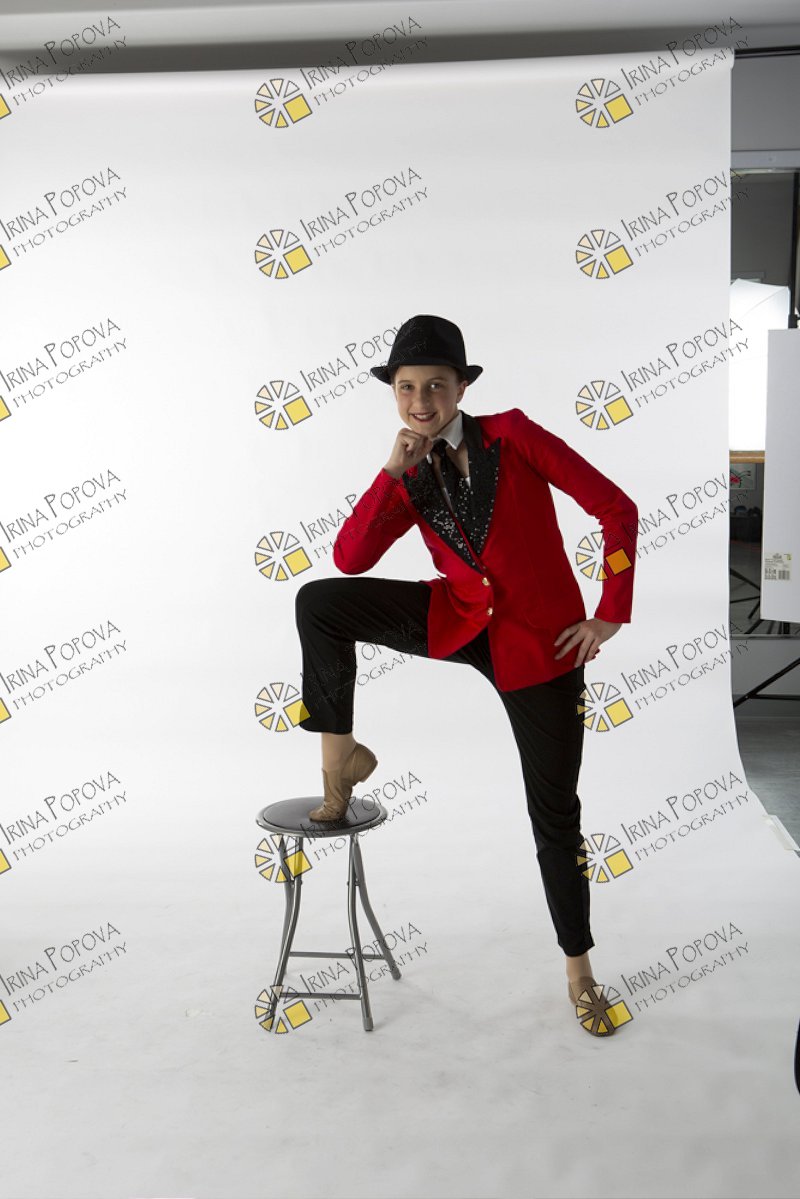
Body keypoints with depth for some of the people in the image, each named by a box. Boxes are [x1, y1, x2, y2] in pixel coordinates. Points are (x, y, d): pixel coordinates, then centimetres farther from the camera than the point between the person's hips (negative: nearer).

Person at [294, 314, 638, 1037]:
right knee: (318, 602, -15)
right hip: (461, 621, 3)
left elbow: (616, 508, -10)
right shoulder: (411, 476, 4)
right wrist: (396, 470, -15)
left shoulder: (512, 436, -9)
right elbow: (349, 558, -9)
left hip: (541, 642, -3)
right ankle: (342, 758, 1)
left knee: (555, 814, 4)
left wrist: (611, 617, -9)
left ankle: (578, 968, 26)